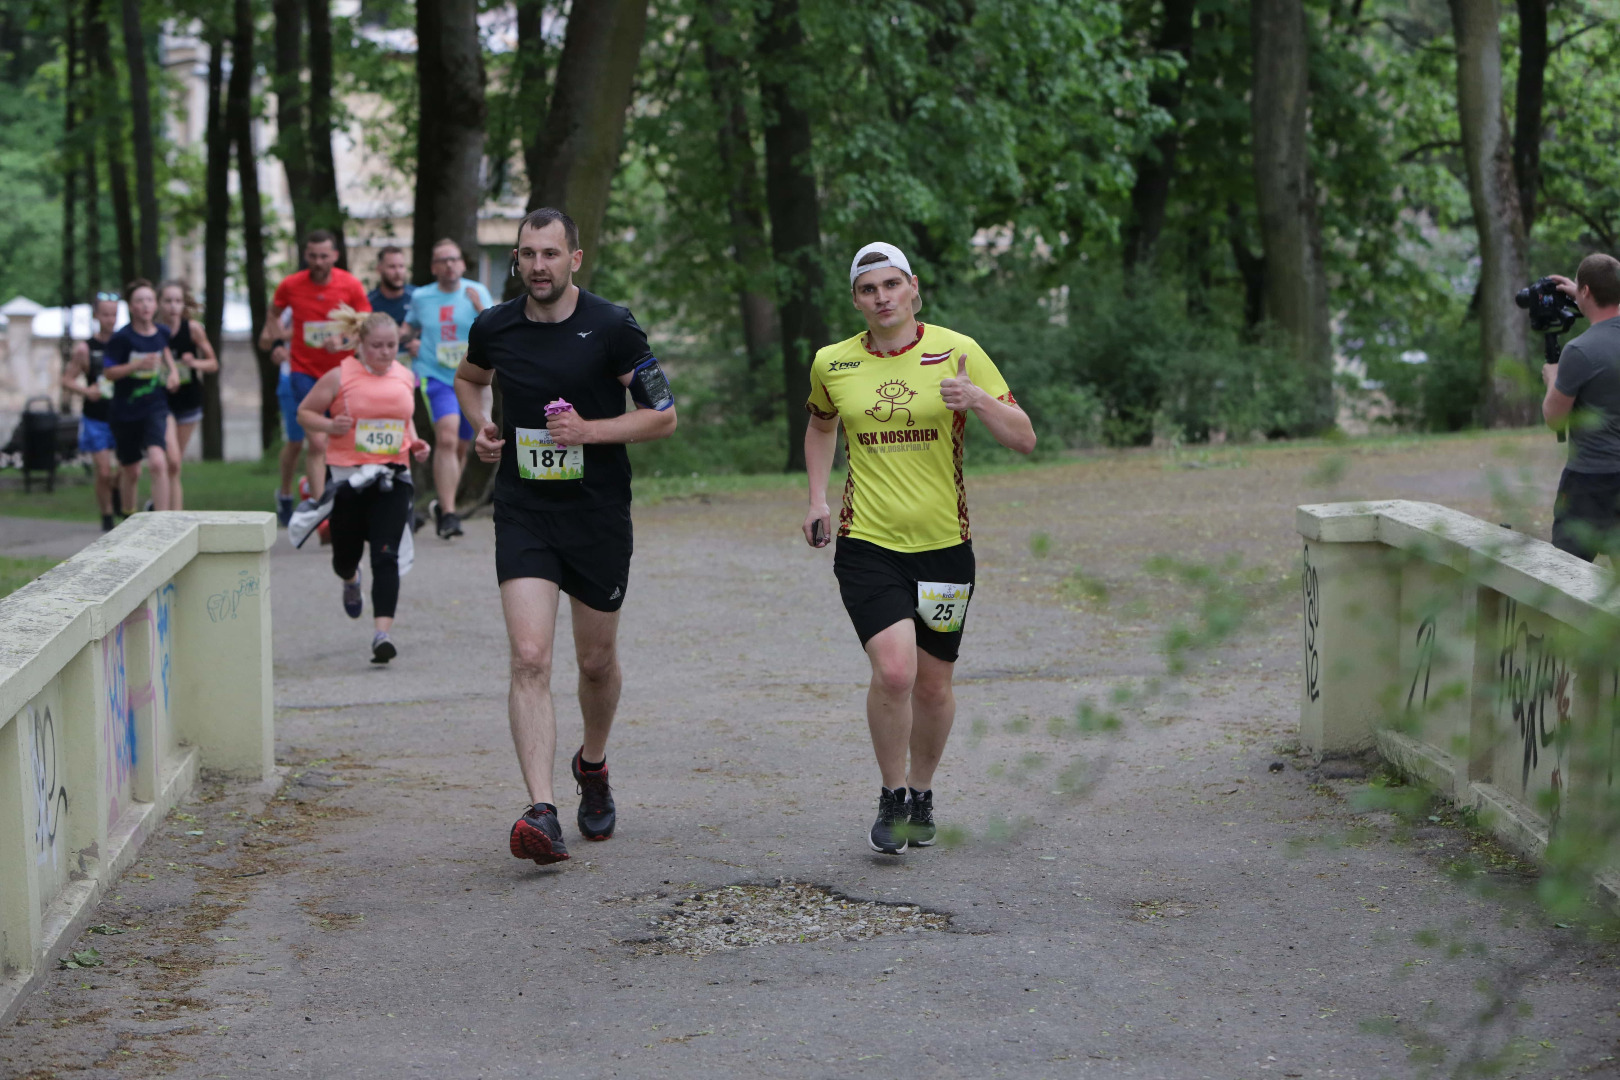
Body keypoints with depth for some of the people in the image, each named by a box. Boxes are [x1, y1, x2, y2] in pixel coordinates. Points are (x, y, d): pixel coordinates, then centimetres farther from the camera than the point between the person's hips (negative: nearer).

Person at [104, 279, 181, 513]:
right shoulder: (122, 337, -13)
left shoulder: (161, 332, 1)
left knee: (158, 463, -21)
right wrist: (137, 365, -24)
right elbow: (108, 371, -11)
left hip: (155, 408, 1)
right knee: (131, 471, 12)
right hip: (126, 412, -1)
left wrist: (173, 370, 10)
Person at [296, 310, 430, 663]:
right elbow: (305, 411, 3)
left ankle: (382, 633, -18)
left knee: (386, 556, -13)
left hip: (392, 477, 1)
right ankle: (351, 581, 51)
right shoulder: (340, 377, -5)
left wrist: (415, 442, 6)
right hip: (348, 476, -1)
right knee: (345, 553, 12)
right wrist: (329, 425, -17)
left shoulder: (405, 378, 7)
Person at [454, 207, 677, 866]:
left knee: (596, 661, 13)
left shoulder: (612, 328, -8)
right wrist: (481, 427, 6)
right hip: (523, 514, 1)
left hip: (598, 515, -1)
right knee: (530, 658, -15)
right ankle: (541, 812, -23)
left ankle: (593, 764, 43)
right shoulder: (494, 327, 2)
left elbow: (663, 416, -5)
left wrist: (591, 430, -18)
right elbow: (469, 378, 25)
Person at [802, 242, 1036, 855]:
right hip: (866, 544, -1)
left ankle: (921, 794, 33)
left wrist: (976, 400, -22)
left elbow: (1023, 440, -4)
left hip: (943, 545, 1)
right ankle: (892, 798, 1)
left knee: (933, 686, 8)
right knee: (893, 670, -19)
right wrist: (817, 498, 11)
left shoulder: (958, 353, -4)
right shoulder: (831, 364, 1)